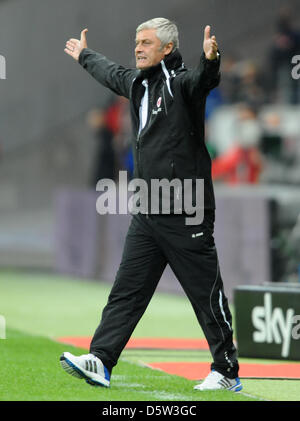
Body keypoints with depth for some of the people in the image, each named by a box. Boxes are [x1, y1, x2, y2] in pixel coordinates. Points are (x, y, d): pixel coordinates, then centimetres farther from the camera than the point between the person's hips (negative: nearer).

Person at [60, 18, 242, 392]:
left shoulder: (181, 82, -9)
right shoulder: (138, 83, 14)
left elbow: (204, 79, -32)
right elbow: (111, 73, 36)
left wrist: (210, 60, -55)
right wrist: (84, 56, 53)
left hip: (186, 215, -8)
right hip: (147, 216, 8)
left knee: (207, 294, 0)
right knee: (126, 290, 4)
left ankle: (227, 372, 7)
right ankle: (99, 361, 2)